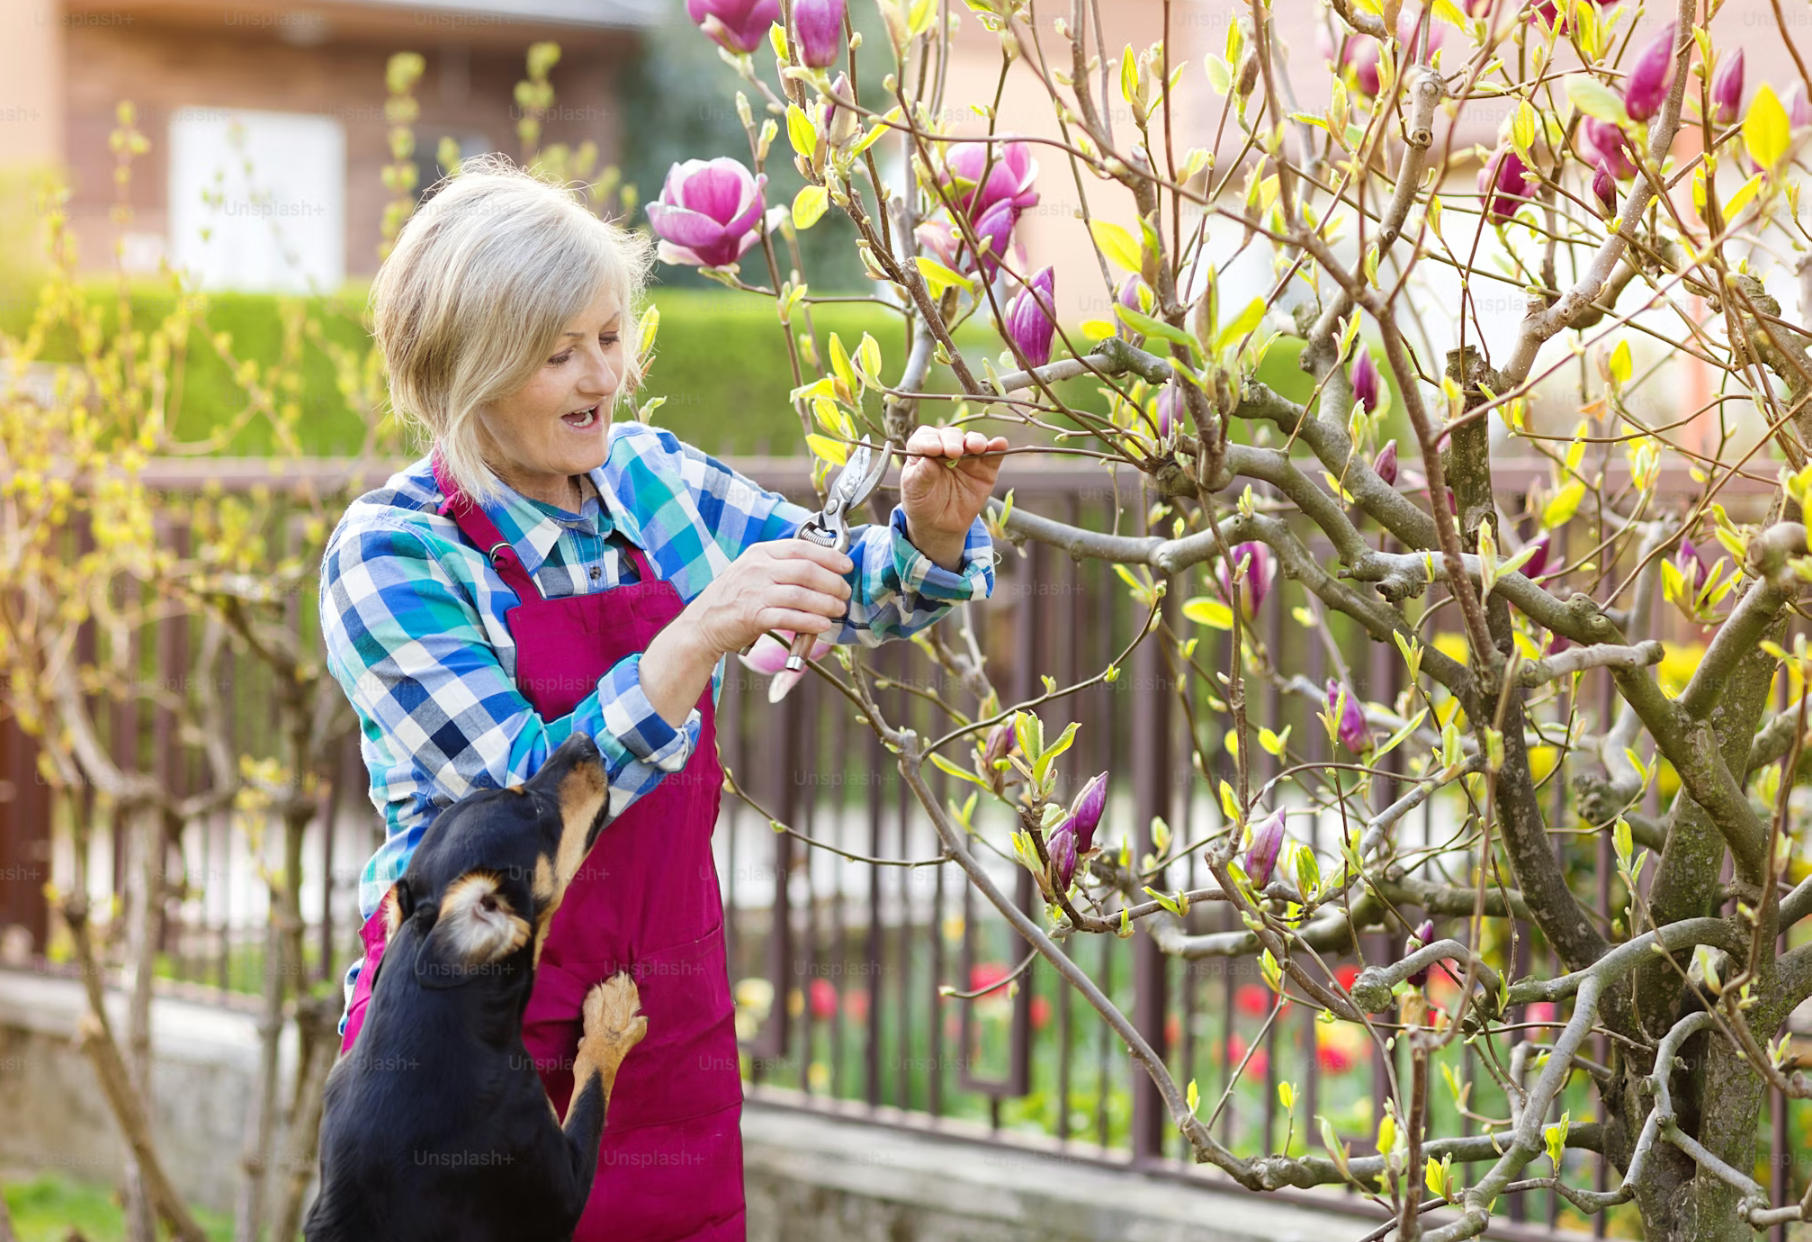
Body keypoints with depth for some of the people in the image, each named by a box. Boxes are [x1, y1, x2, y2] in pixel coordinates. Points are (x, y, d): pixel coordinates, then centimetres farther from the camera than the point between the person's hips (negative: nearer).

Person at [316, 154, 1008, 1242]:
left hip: (669, 1019, 5)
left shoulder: (648, 477, 3)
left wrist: (932, 532, -8)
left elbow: (854, 593, 14)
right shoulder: (391, 556, -13)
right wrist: (700, 635, -31)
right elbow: (531, 801, -21)